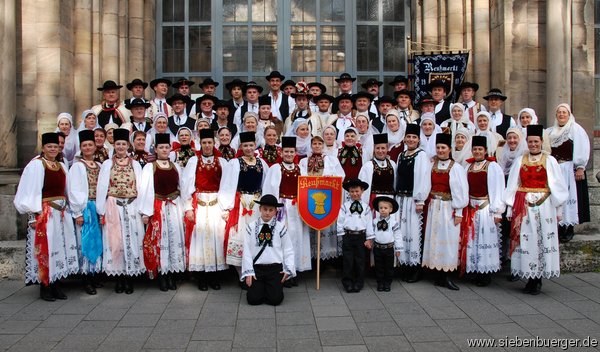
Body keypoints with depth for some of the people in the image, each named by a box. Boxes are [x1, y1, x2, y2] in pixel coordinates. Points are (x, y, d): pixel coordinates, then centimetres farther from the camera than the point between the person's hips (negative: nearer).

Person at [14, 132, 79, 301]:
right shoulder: (36, 165, -6)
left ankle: (55, 285, 17)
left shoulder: (62, 166, 12)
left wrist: (66, 209, 7)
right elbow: (31, 192, -11)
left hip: (61, 212, 6)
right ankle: (45, 287, 7)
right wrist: (33, 215, -16)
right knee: (45, 249, -2)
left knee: (59, 248, 8)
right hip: (44, 214, -6)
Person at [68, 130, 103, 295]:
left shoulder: (99, 165, 12)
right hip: (85, 209, -5)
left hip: (99, 208, 5)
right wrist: (78, 212, -13)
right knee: (86, 242, -2)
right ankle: (86, 279, 5)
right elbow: (74, 191, -8)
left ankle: (95, 276, 19)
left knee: (97, 241, 9)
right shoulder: (77, 166, -3)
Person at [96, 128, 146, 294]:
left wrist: (142, 210, -2)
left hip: (132, 208, 1)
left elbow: (140, 188, 4)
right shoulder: (107, 164, 5)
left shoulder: (135, 164, 7)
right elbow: (101, 188, 3)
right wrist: (102, 211, -3)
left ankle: (129, 278, 11)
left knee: (131, 240, 2)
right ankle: (119, 278, 11)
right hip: (113, 207, -1)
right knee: (114, 242, 1)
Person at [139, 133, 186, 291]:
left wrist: (184, 208, 6)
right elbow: (145, 190, -6)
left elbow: (181, 188, 13)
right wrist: (145, 212, -12)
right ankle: (161, 276, 10)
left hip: (175, 207, 3)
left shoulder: (176, 167, 11)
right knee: (159, 239, 0)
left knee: (175, 238, 3)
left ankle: (172, 274, 13)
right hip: (157, 208, -3)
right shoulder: (149, 167, 0)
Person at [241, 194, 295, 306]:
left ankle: (270, 287, 22)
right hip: (256, 268, 0)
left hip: (275, 269, 0)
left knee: (275, 299, -12)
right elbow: (247, 251, -1)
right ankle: (259, 287, 24)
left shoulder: (281, 228, 0)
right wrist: (248, 272, -6)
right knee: (254, 299, -10)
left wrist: (288, 270, -6)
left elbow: (288, 250, 3)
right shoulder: (251, 227, 0)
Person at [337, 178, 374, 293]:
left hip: (361, 236, 1)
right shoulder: (345, 206, 1)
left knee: (360, 261, 7)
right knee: (348, 261, 3)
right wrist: (342, 235, -2)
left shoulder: (365, 206, 3)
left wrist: (369, 239, -1)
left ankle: (358, 283, 19)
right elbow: (340, 221, 2)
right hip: (348, 236, -1)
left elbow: (369, 223, 2)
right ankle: (347, 283, 13)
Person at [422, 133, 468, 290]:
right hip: (433, 207, 3)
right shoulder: (431, 164, 6)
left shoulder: (456, 168, -2)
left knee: (448, 239, -1)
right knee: (434, 238, 4)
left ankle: (446, 276, 7)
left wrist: (458, 212, -7)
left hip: (448, 208, -3)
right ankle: (439, 276, 12)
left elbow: (460, 191, -4)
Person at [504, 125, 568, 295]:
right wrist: (511, 208, 3)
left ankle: (538, 280, 9)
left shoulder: (550, 160, 4)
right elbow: (512, 186, 8)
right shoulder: (520, 161, 9)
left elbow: (558, 186, 4)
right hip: (523, 207, 1)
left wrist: (558, 210, 0)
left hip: (544, 206, -1)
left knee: (542, 240, -1)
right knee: (525, 240, 0)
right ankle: (530, 279, 10)